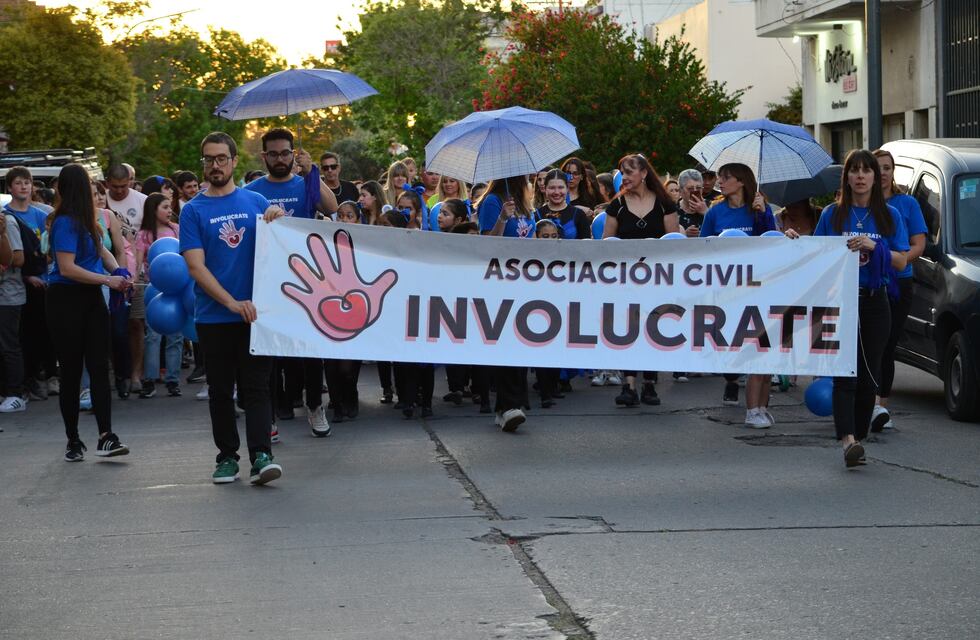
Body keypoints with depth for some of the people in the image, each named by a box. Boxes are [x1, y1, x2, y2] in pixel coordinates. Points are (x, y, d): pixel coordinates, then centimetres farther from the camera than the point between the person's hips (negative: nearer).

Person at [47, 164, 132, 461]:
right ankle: (73, 441, 12)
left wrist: (117, 270, 4)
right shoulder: (66, 222, -13)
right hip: (66, 301, -7)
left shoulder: (85, 221, 9)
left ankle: (106, 436, -5)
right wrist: (107, 279, -16)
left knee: (99, 367, -1)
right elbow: (67, 268, -19)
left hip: (91, 299, 7)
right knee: (71, 371, 2)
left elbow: (101, 250, 24)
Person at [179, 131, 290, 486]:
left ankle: (261, 456, -11)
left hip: (255, 312, 0)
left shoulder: (256, 201, 8)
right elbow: (196, 267, -7)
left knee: (256, 386, -5)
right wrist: (231, 302, -18)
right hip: (213, 317, 0)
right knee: (220, 390, 7)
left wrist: (278, 220, -10)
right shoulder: (193, 211, 2)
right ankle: (227, 457, 16)